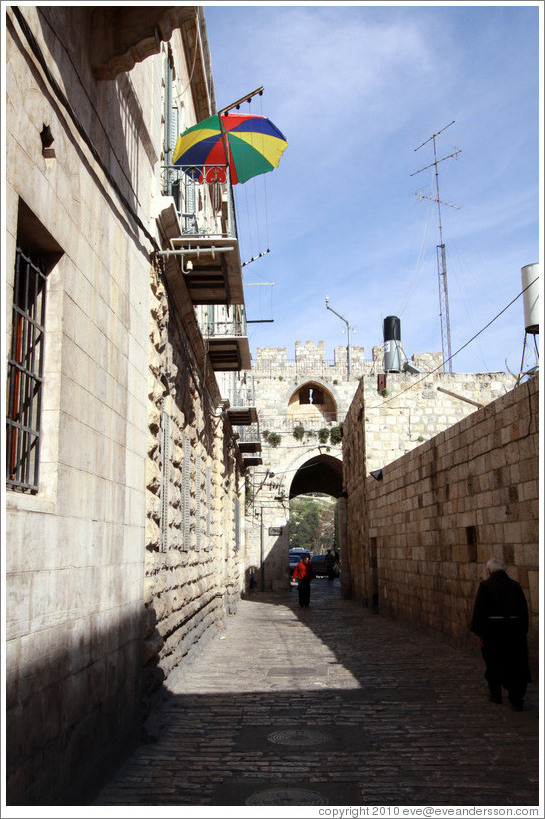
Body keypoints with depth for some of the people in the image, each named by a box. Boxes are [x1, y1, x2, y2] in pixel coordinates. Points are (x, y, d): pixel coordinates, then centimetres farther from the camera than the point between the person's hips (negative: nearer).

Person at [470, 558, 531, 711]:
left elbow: (479, 610, -10)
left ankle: (495, 694, 28)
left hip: (492, 630, -2)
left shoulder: (485, 586, -8)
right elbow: (524, 609, 4)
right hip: (514, 629, 2)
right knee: (516, 665, 7)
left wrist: (479, 633, -5)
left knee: (493, 663, 16)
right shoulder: (515, 585, 2)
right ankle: (516, 699, 0)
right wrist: (523, 631, 10)